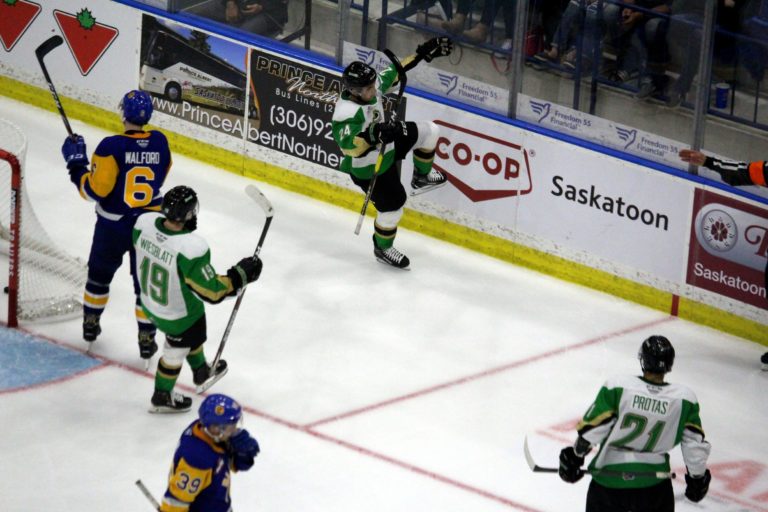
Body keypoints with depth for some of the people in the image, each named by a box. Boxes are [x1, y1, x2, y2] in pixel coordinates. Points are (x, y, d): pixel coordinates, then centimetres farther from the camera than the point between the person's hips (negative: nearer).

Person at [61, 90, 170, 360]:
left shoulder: (112, 147, -22)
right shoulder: (159, 142, -8)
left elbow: (95, 189, -20)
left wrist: (76, 162, -8)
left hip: (113, 226, -2)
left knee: (100, 274, 22)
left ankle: (91, 324, 37)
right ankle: (147, 339, 15)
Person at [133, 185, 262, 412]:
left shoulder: (144, 222, -24)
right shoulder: (191, 249, -42)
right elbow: (212, 291, -31)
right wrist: (241, 274, -19)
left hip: (149, 301, 6)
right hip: (179, 316, -6)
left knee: (193, 334, 34)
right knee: (176, 351, 25)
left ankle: (201, 370, 61)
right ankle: (162, 397, 48)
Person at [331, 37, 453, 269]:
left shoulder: (371, 85, -17)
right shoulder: (347, 114, -40)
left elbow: (394, 72, 0)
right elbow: (348, 145, -54)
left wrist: (423, 53, -2)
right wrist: (373, 134, -69)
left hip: (386, 147, 8)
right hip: (367, 168, -8)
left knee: (428, 131, 10)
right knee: (392, 207, 5)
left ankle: (421, 178, 35)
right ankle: (383, 249, 35)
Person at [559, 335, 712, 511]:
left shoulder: (617, 387, -16)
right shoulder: (684, 398, -10)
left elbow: (590, 430, -12)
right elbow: (695, 444, -3)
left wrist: (575, 457, 6)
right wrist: (698, 477, 14)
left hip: (609, 480, -1)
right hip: (654, 483, 1)